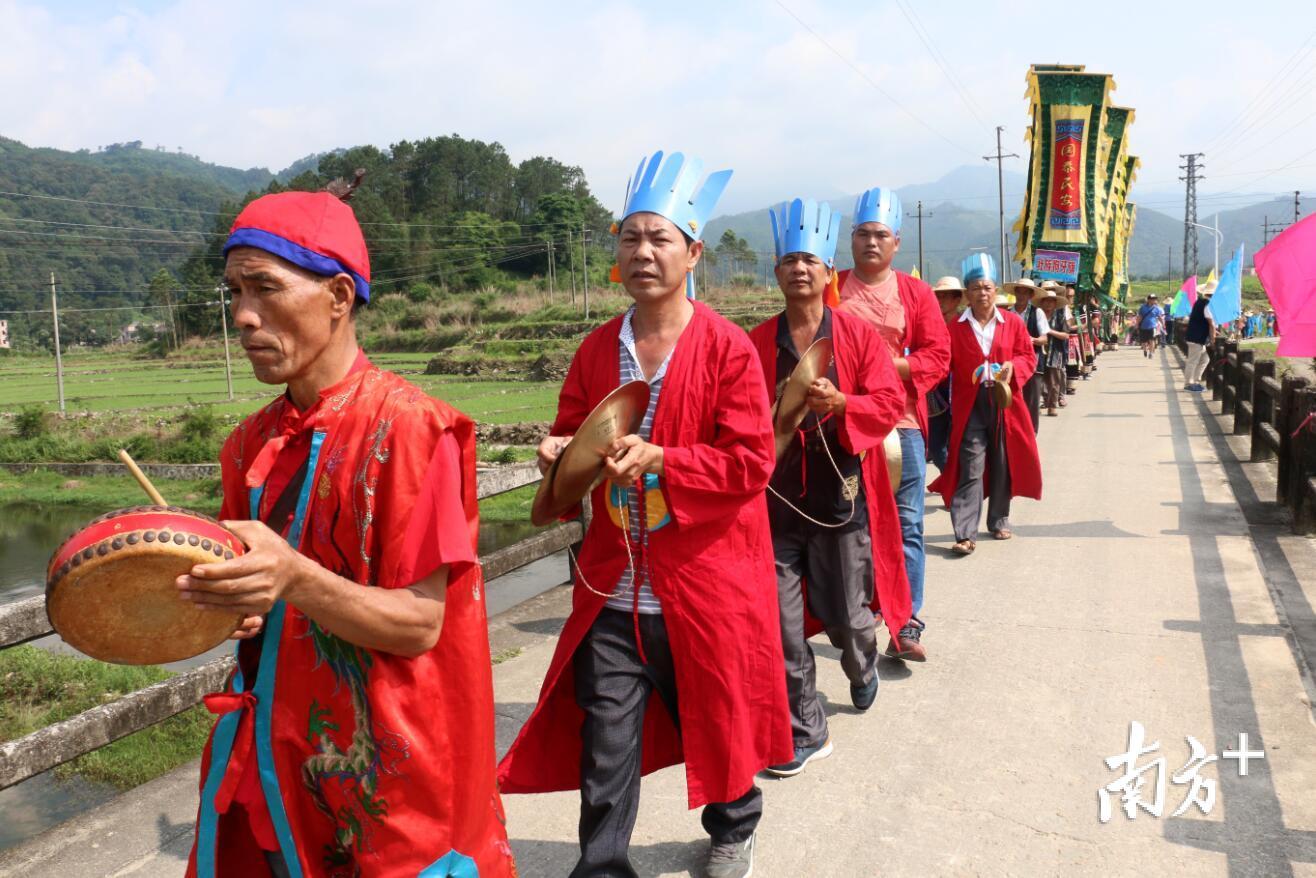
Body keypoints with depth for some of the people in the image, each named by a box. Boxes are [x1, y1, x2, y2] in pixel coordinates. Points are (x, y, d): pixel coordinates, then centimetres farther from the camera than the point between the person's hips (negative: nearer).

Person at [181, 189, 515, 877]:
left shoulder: (407, 428, -17)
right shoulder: (253, 444, 4)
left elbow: (420, 624, -18)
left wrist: (293, 579, -31)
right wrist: (224, 602, -7)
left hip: (377, 769, -6)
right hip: (267, 750, 6)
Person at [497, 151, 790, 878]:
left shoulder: (728, 348, -10)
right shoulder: (597, 349, 4)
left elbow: (752, 462, -13)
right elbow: (572, 435, 14)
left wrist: (661, 459, -24)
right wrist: (563, 454, -10)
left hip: (705, 585, -3)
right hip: (614, 587, 3)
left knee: (717, 725, 19)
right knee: (605, 748, 7)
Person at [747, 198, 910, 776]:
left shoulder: (858, 334, 1)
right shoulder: (755, 343, 3)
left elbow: (889, 402, -5)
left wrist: (840, 404, -22)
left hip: (840, 496, -1)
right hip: (774, 497, 1)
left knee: (846, 615, 9)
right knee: (780, 627, 1)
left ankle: (863, 668, 46)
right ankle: (805, 733, 16)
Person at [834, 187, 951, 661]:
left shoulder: (916, 293, 6)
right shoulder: (831, 291, 6)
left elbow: (937, 357, 0)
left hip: (901, 425, 0)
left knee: (906, 525, 1)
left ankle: (906, 626, 9)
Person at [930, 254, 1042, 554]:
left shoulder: (1013, 322, 6)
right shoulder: (955, 326, 1)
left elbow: (1029, 356, 8)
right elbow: (945, 365, 4)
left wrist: (1013, 367, -12)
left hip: (1004, 403, 2)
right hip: (970, 405, -2)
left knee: (1003, 465, 12)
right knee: (970, 469, -8)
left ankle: (999, 521, 29)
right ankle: (965, 534, -9)